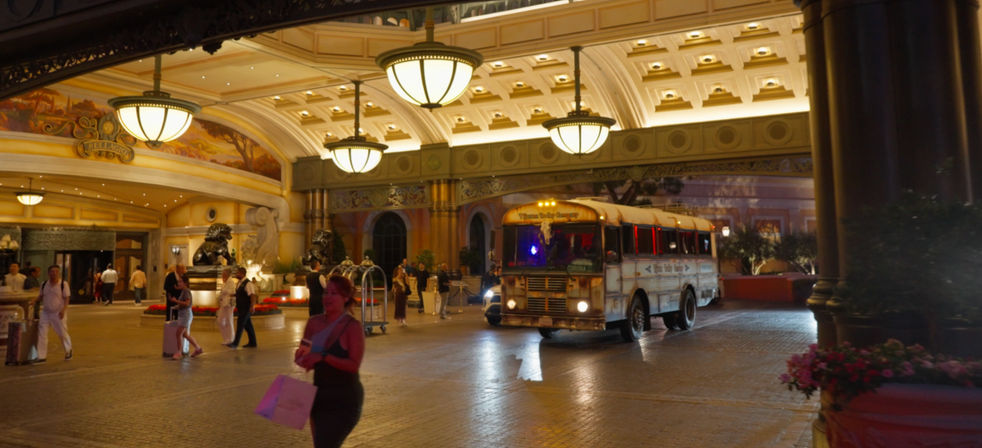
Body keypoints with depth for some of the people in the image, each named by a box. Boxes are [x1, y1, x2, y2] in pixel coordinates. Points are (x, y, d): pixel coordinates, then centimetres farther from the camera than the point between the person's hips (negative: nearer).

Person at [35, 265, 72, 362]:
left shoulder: (64, 284, -9)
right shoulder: (44, 284, 4)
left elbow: (67, 298, -10)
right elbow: (40, 296, 13)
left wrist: (63, 310, -20)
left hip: (58, 313, -4)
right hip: (46, 312, 4)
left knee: (62, 333, 6)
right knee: (41, 333, -3)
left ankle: (68, 351, 31)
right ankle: (42, 356, 4)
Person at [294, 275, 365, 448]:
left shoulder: (353, 326, -14)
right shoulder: (314, 323, 3)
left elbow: (354, 365, -22)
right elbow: (303, 354, 13)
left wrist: (323, 356, -28)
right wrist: (302, 358, -10)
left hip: (344, 401, -7)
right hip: (319, 395, 7)